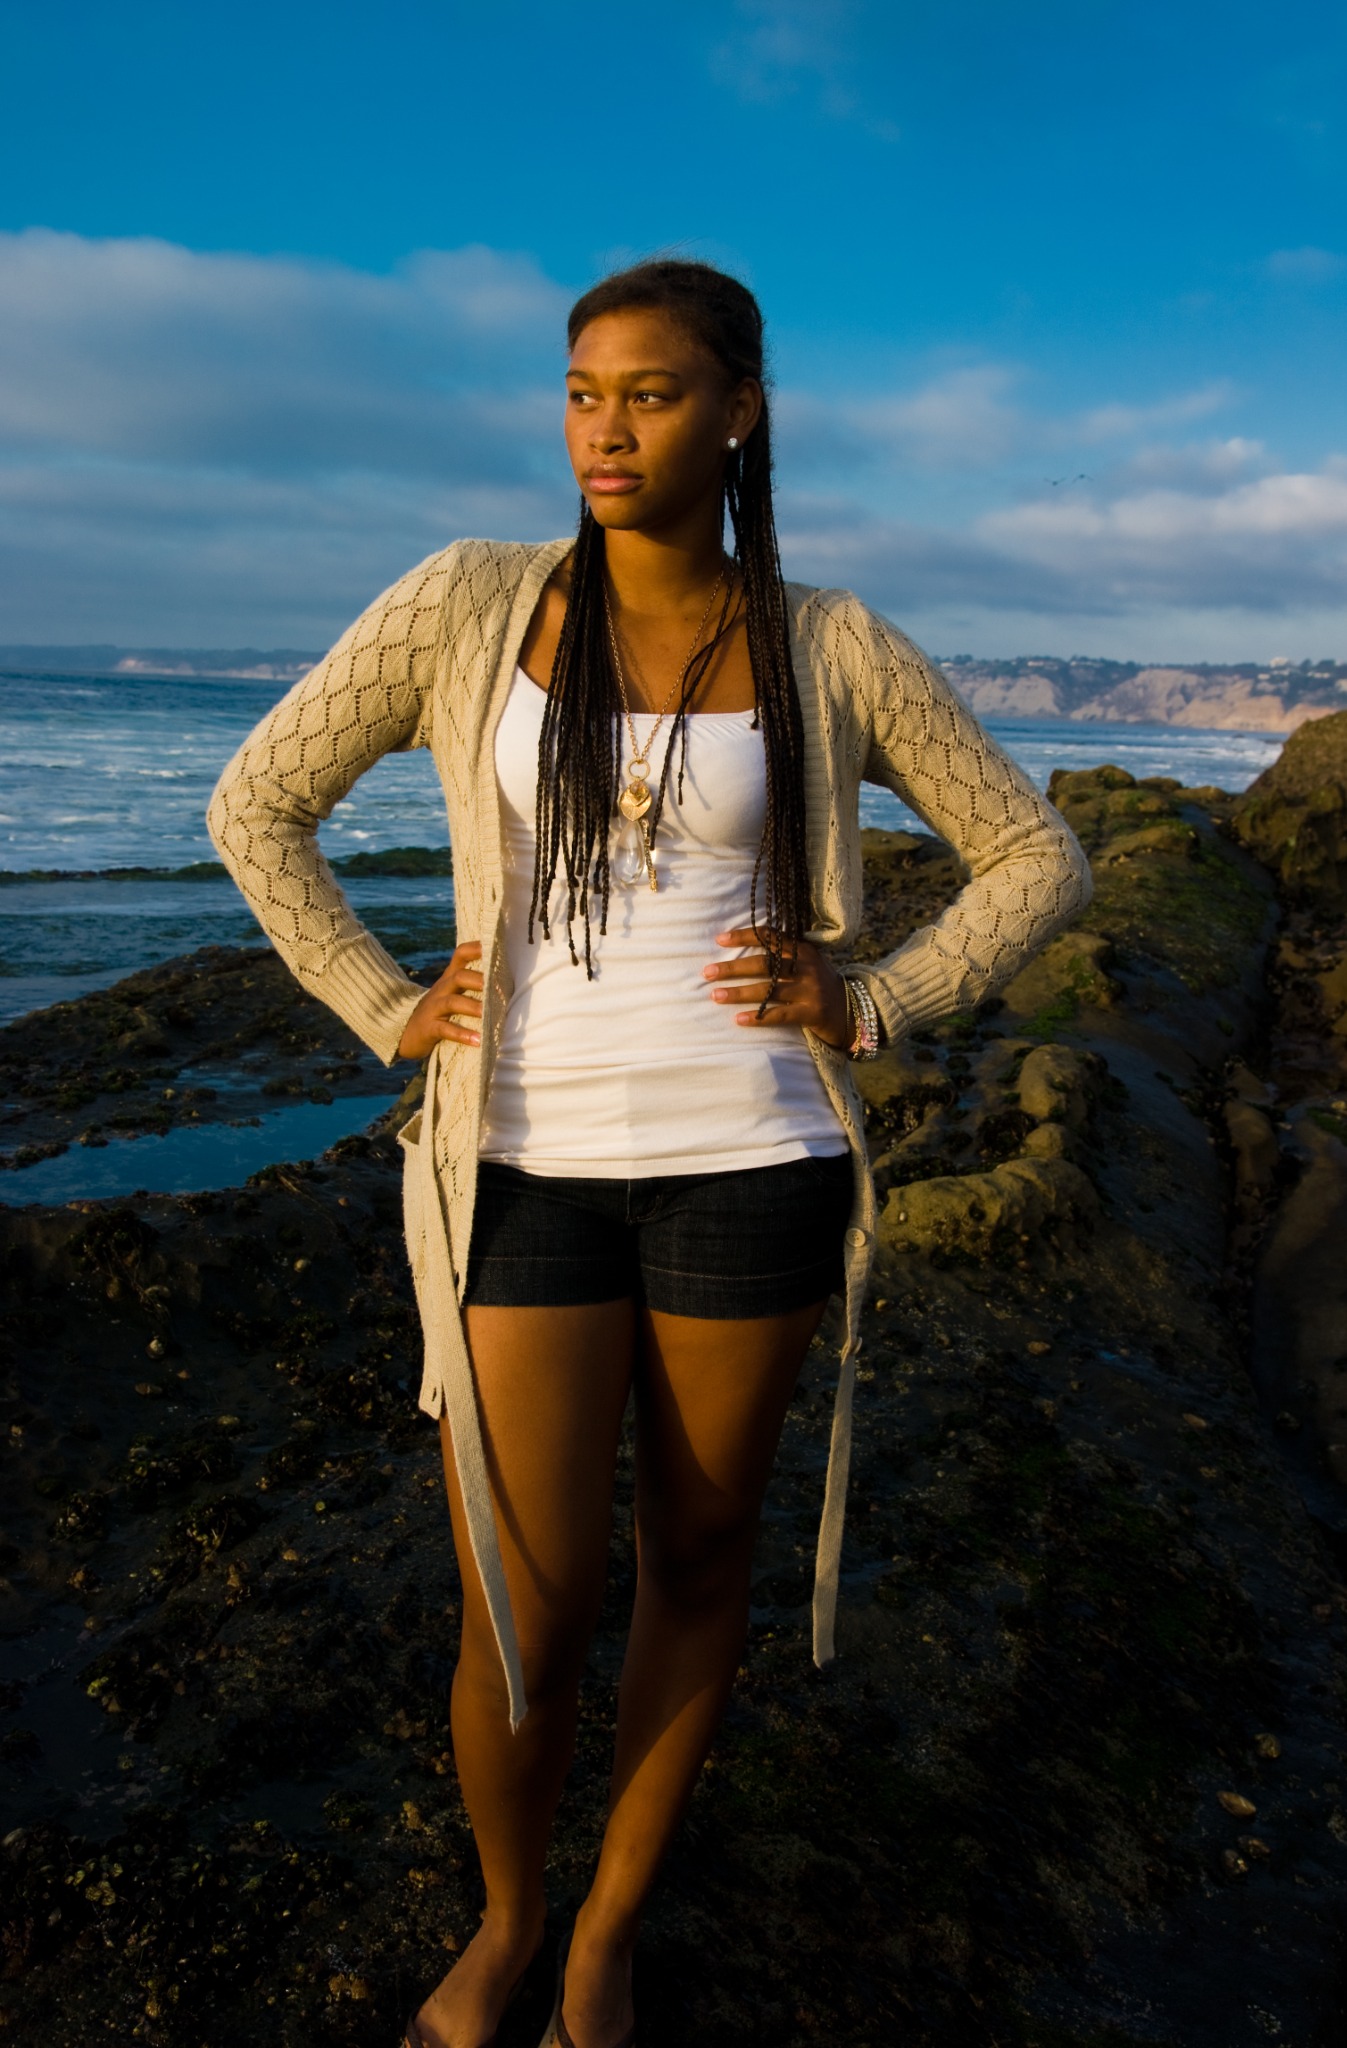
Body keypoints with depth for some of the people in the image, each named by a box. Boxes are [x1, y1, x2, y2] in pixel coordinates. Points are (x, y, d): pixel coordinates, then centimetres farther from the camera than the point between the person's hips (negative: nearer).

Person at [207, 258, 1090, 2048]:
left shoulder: (832, 651, 1)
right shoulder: (466, 606, 0)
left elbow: (1038, 858, 7)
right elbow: (257, 807, 7)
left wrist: (869, 1004, -4)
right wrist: (384, 1008, -1)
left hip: (749, 1167, 1)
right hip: (527, 1175, 0)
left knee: (698, 1558, 15)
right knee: (525, 1620, 4)